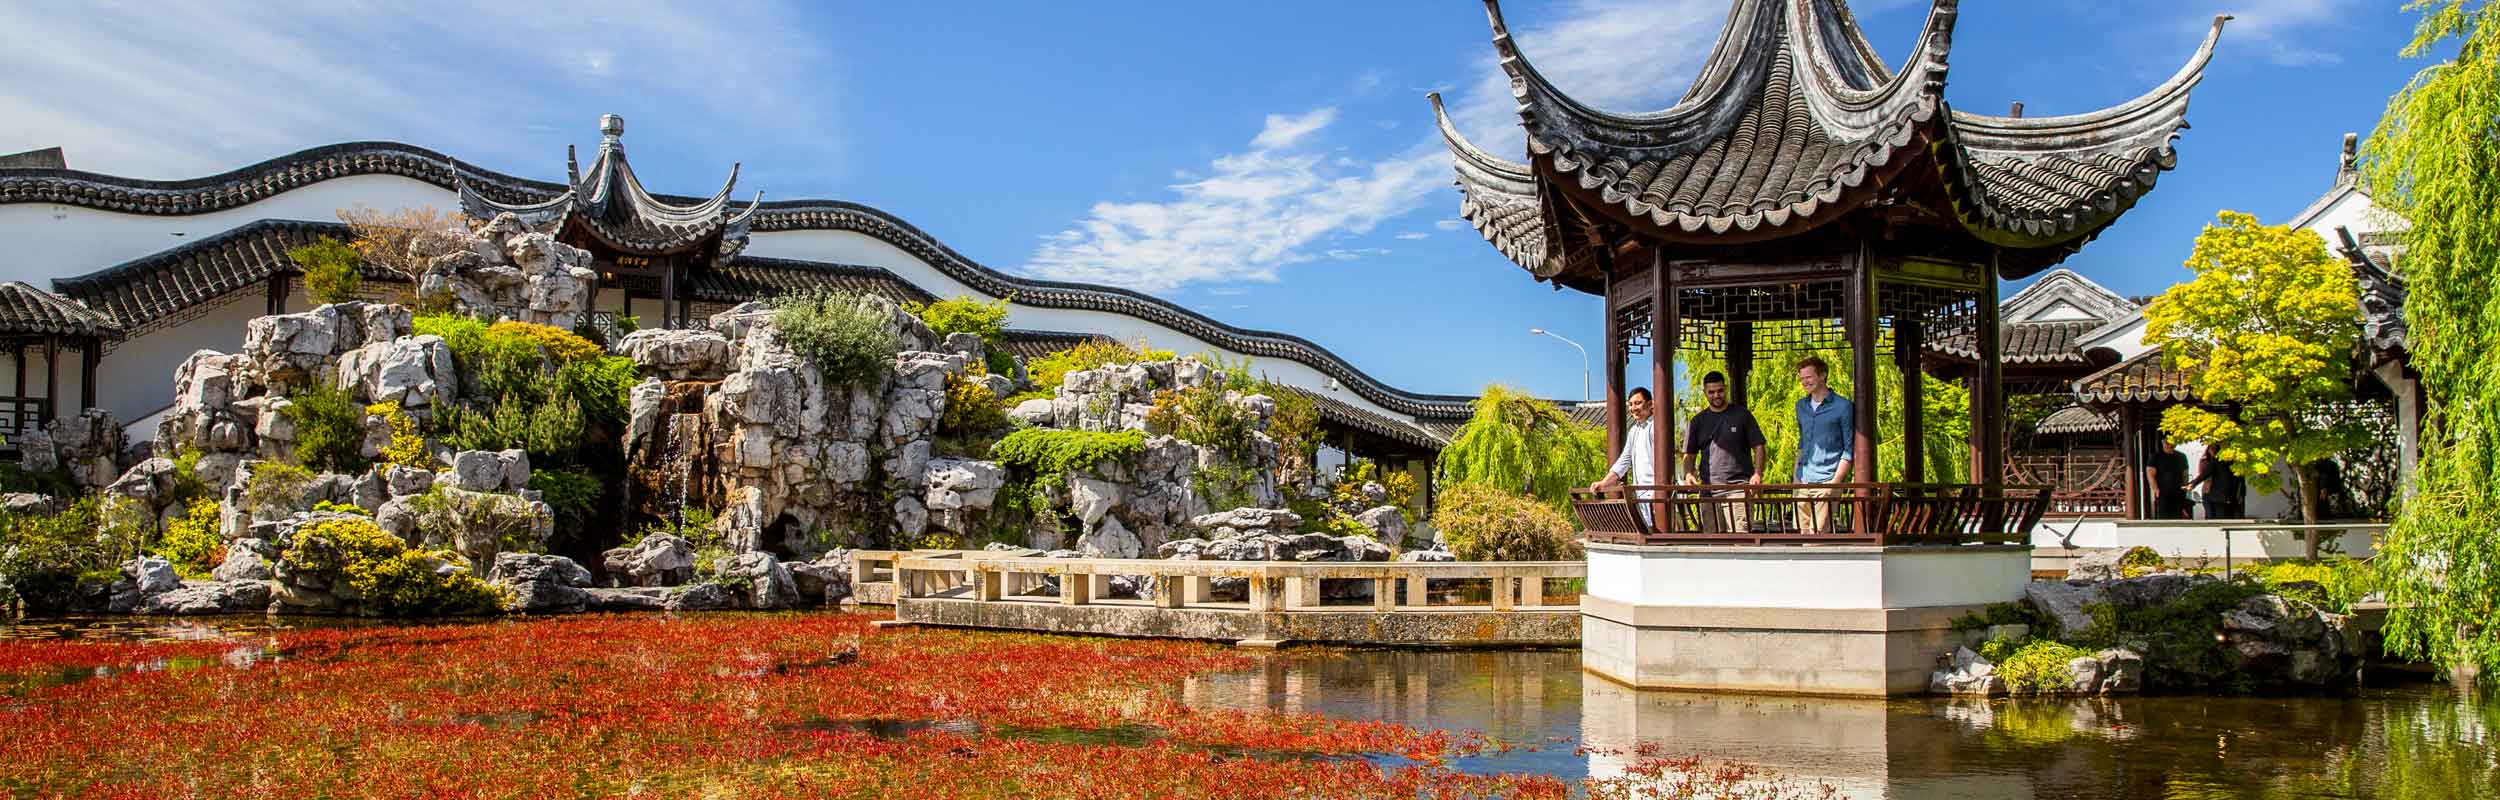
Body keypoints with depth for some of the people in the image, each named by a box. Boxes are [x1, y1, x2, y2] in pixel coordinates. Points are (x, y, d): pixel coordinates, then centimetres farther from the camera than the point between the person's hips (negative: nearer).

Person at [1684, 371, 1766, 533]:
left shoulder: (1742, 415, 7)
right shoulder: (1698, 421, 14)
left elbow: (1759, 447, 6)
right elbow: (1689, 454, 15)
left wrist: (1757, 473, -10)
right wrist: (1689, 474, -6)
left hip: (1738, 487, -3)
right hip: (1708, 488, 3)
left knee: (1739, 533, -14)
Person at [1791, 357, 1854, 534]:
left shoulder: (1842, 406, -4)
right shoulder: (1801, 406, 14)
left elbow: (1849, 450, -4)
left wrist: (1835, 482, -12)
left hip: (1826, 482, -6)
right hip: (1803, 481, 6)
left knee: (1818, 533, -12)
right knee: (1803, 533, 4)